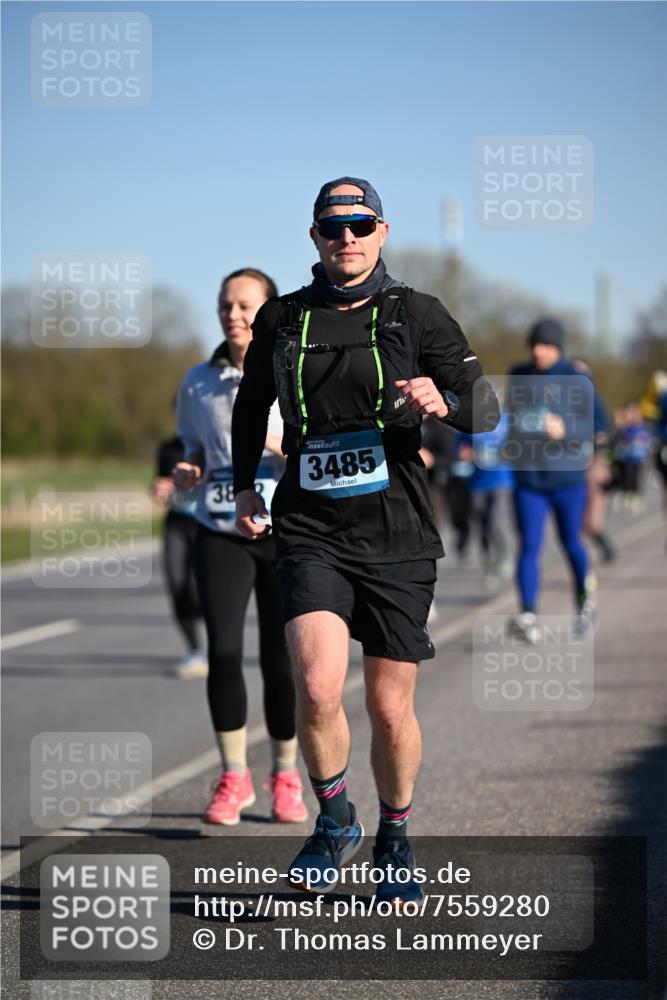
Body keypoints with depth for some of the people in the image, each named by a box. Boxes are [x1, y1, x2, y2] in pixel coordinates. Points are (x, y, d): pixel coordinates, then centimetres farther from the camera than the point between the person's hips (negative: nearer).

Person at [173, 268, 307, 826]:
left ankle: (286, 778, 20)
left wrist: (275, 441, -22)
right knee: (223, 652, -12)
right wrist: (187, 474, -2)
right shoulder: (199, 382, 8)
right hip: (221, 533, 2)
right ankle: (234, 779, 3)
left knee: (281, 660, 1)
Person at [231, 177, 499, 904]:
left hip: (397, 536, 0)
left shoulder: (416, 315, 1)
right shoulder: (281, 319, 6)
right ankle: (333, 822, 7)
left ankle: (394, 842, 31)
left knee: (390, 708, 6)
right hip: (309, 532, 0)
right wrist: (244, 487, 11)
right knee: (317, 689, -20)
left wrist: (442, 401, -24)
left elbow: (485, 406, -2)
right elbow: (251, 406, 23)